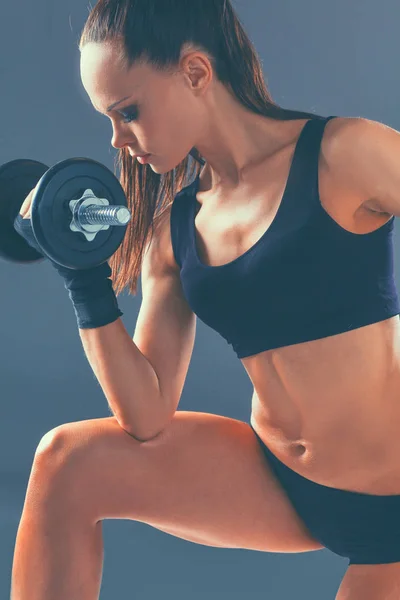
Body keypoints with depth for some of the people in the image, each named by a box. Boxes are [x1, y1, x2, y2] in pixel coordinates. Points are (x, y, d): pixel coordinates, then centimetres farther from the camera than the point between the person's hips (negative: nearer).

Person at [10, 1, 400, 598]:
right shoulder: (171, 230, 0)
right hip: (277, 481, 5)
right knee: (67, 462, -5)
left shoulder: (340, 158, -16)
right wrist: (88, 289, -9)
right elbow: (148, 420, -2)